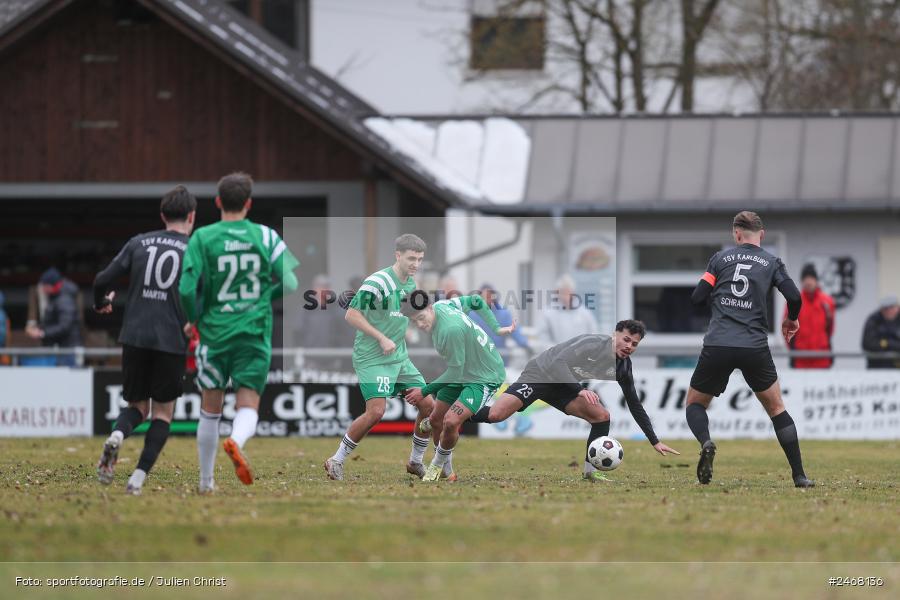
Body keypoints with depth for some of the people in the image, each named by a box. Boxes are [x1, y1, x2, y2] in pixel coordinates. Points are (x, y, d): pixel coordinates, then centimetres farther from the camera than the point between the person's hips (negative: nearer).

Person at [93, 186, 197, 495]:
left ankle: (117, 435, -17)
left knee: (137, 406, 17)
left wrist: (101, 304, 26)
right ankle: (139, 477, -5)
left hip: (135, 338, 2)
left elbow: (103, 280, 5)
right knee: (163, 412, 10)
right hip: (172, 342, -2)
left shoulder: (139, 243, 7)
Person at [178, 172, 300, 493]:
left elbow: (186, 288, -11)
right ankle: (236, 442, -32)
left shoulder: (202, 238, -5)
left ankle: (206, 480, 19)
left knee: (210, 409, 13)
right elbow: (290, 284, -1)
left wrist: (193, 319, 8)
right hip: (255, 333, 0)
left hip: (214, 332, 0)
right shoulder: (265, 236, -1)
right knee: (248, 406, 2)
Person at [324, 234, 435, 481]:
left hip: (399, 358, 8)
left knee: (428, 406, 3)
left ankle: (416, 461, 20)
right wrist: (382, 339, -20)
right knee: (376, 412, -19)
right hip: (372, 358, -8)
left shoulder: (411, 283, 9)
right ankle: (336, 461, -4)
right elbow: (351, 315, -18)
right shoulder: (378, 282, -17)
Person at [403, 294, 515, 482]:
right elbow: (476, 301, 9)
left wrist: (425, 391, -16)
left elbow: (455, 372, -25)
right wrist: (496, 329, 13)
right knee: (435, 420, 11)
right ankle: (446, 471, 30)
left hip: (485, 377, -10)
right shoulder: (441, 305, -7)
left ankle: (437, 466, 5)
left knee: (451, 422, -22)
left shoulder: (451, 330, -34)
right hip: (461, 374, 10)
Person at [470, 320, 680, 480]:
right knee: (495, 415, -24)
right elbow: (558, 363, -29)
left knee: (602, 416, -10)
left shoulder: (623, 366, -1)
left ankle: (590, 470, 1)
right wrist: (580, 391, -39)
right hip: (539, 374, -7)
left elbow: (634, 405, 8)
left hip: (561, 387, 7)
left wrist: (655, 442, 5)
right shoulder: (594, 343, -24)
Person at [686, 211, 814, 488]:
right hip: (755, 348, 0)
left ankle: (706, 442, -17)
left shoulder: (720, 258, 9)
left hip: (717, 346, 0)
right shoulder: (772, 263, 9)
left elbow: (697, 297, 6)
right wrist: (791, 320, 18)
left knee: (695, 405, 17)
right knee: (776, 408, 17)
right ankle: (799, 475, 11)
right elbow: (794, 297, -3)